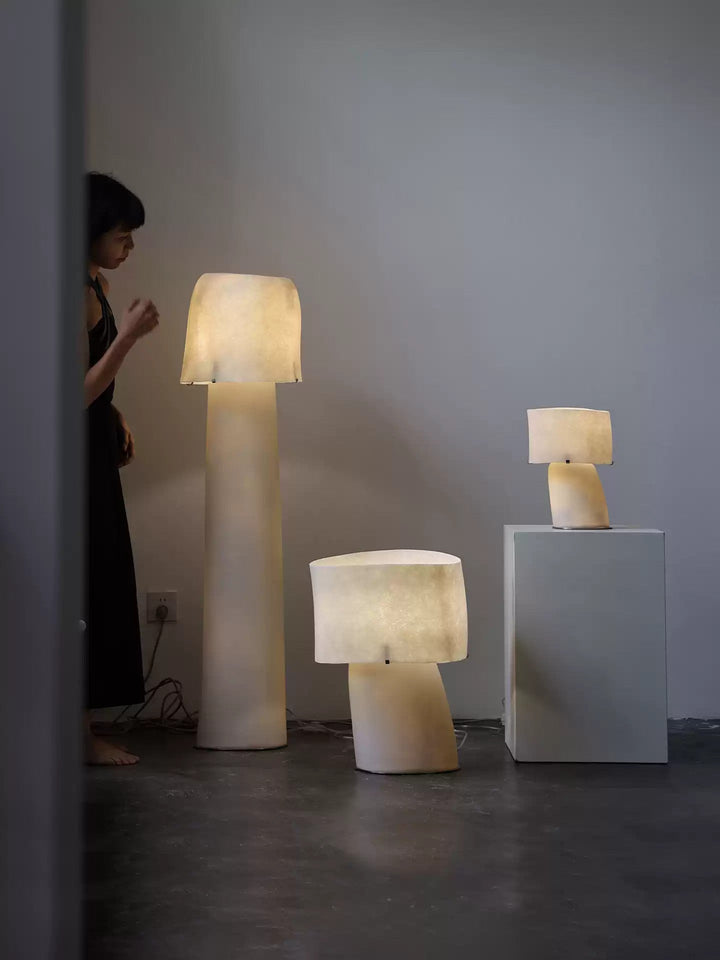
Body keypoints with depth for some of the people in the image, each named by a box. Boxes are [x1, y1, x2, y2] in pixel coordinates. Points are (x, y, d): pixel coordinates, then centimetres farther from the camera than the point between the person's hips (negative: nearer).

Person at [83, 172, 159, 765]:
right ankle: (79, 732, 6)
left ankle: (84, 725, 21)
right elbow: (79, 391, -21)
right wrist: (129, 334, -22)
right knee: (82, 588, -4)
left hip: (96, 452, 10)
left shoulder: (98, 284, 11)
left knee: (101, 585, 12)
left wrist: (118, 418, 9)